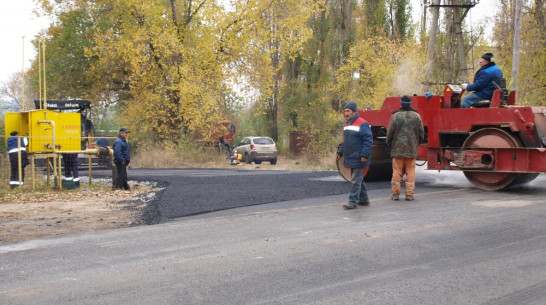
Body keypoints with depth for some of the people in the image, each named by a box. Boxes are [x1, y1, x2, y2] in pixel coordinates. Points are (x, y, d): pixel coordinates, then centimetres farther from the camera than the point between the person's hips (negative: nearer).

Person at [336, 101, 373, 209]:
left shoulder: (362, 124, -14)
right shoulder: (347, 124, 14)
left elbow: (368, 140, -17)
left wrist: (364, 155, -21)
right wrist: (340, 152, 19)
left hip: (358, 159, -9)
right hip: (350, 158, 9)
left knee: (356, 180, -7)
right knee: (358, 179, 16)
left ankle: (353, 201, -6)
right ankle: (364, 199, 26)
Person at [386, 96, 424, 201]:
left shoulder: (395, 116, -4)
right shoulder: (416, 116, 3)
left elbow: (390, 133, -3)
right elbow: (421, 133, 7)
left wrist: (389, 146, 11)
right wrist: (417, 144, 22)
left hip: (398, 149, -1)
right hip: (412, 149, 1)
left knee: (397, 172, 4)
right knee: (410, 172, 5)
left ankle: (395, 193, 6)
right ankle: (409, 194, 3)